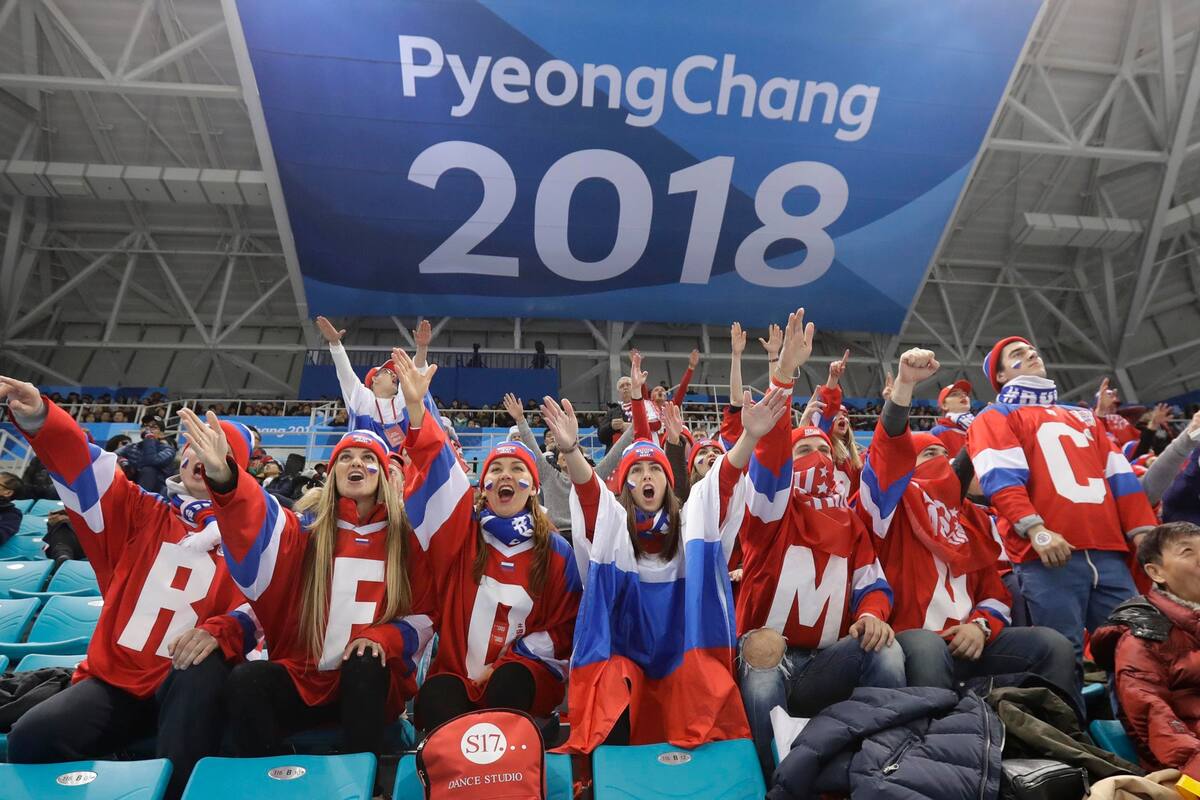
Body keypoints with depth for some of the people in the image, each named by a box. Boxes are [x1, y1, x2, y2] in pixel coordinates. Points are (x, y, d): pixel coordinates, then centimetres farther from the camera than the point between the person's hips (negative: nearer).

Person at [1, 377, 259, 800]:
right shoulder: (140, 512, 12)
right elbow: (82, 465, -2)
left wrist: (218, 632, -24)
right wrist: (37, 418, -20)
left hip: (189, 685, -2)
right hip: (117, 675, 3)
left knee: (206, 669, -35)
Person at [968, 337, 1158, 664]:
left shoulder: (1082, 416, 30)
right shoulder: (996, 417, 10)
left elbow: (1119, 475, 23)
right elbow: (1001, 478, -6)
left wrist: (1143, 531, 9)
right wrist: (1036, 529, -20)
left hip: (1108, 551, 6)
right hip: (1049, 553, -6)